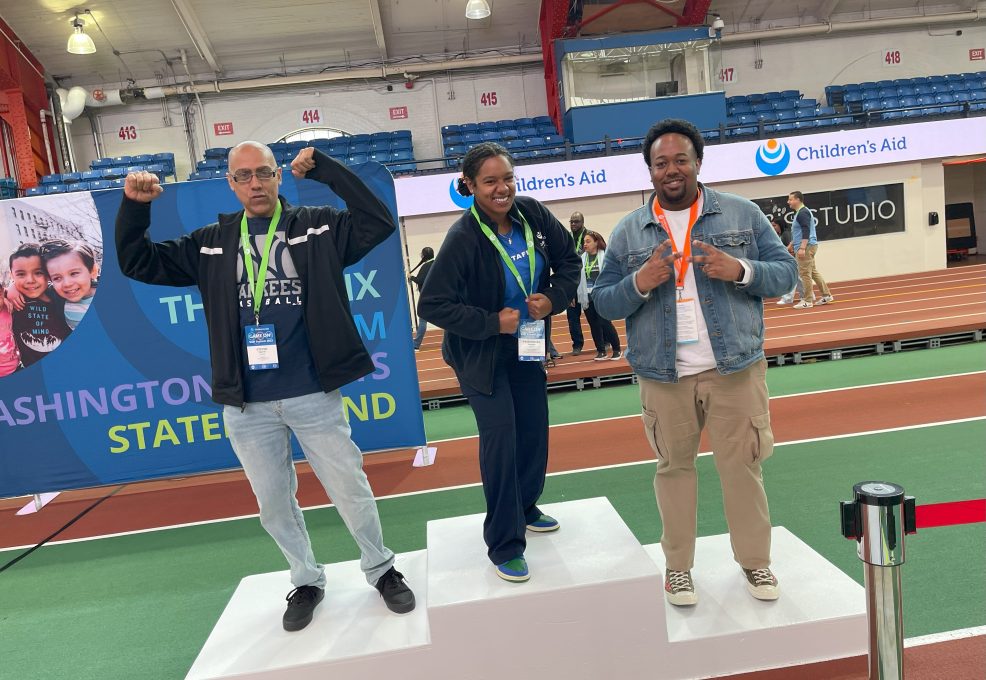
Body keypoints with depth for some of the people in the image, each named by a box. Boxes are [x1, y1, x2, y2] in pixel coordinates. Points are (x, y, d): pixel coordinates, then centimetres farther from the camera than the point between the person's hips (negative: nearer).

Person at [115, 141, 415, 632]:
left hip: (314, 395, -2)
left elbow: (379, 221, -12)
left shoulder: (317, 227, 0)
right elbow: (137, 263, 10)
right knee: (274, 504, 15)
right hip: (247, 406, 3)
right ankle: (306, 582, 38)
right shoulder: (211, 244, 6)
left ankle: (381, 570, 31)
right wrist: (134, 206, -6)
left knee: (351, 491, 7)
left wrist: (325, 169, -15)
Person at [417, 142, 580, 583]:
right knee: (500, 438, -8)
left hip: (528, 343, 6)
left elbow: (568, 260, 4)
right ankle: (504, 545, 9)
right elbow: (431, 305, -23)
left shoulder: (532, 215, -9)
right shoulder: (463, 238, -24)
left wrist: (554, 298, -13)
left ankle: (525, 508, 39)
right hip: (481, 352, -5)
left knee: (535, 431, 12)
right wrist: (492, 322, -24)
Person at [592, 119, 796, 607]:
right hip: (663, 375, 1)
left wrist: (740, 270, -17)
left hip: (735, 367, 0)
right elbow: (603, 301, 4)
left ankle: (755, 561, 28)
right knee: (674, 467, 11)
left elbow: (785, 272, 3)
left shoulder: (743, 214, 4)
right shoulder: (627, 232, 4)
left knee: (742, 465, 7)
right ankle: (677, 565, 26)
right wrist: (640, 284, -17)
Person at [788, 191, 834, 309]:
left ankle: (807, 301, -2)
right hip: (806, 246, 10)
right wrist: (793, 244, 26)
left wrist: (802, 248, -29)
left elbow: (806, 231, -23)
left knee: (804, 273, -6)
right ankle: (826, 295, 17)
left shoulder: (802, 213, -14)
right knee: (813, 271, 14)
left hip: (806, 246, -10)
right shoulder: (800, 212, 18)